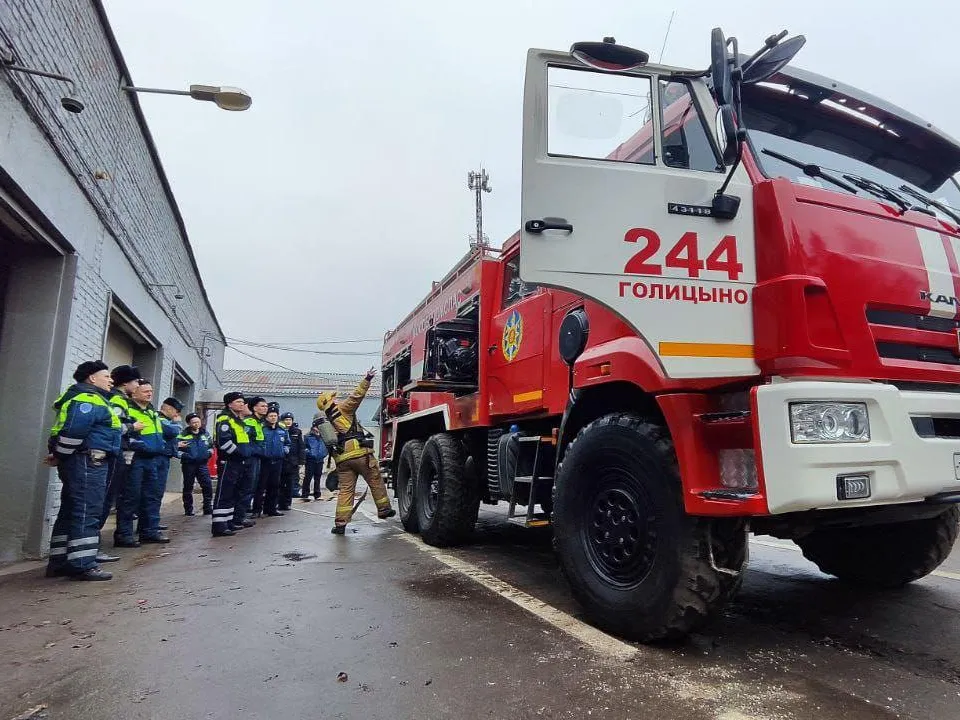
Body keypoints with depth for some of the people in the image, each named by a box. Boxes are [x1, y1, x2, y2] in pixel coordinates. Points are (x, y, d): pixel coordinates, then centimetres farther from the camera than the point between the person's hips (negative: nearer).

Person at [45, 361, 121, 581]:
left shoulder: (93, 399, 22)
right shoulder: (89, 399, -12)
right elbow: (74, 430, -23)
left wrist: (59, 456, 15)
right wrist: (60, 456, -11)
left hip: (89, 462, 11)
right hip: (87, 462, -11)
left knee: (71, 512, 14)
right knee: (86, 512, -9)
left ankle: (59, 562, 21)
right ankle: (82, 565, -7)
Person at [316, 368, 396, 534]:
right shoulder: (341, 409, 4)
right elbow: (356, 395, -10)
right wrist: (367, 379, -10)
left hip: (342, 458, 6)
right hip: (359, 452, -6)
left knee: (345, 490, 6)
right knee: (376, 481, 7)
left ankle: (340, 523, 1)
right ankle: (384, 509, 15)